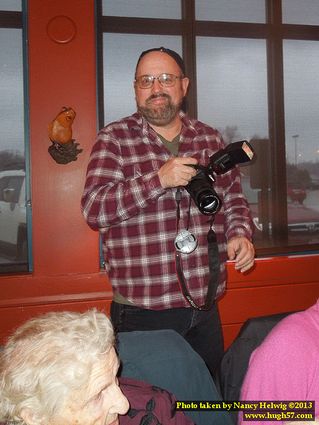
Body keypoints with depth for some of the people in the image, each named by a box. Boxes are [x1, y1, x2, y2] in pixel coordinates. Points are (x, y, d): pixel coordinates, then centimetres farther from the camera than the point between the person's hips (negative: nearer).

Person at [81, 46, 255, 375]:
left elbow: (234, 201, 17)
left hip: (206, 309, 4)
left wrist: (239, 234, -4)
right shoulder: (114, 139, -4)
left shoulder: (210, 139, 8)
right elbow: (93, 210, -14)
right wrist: (158, 180, -23)